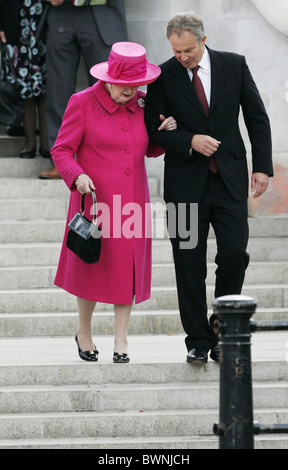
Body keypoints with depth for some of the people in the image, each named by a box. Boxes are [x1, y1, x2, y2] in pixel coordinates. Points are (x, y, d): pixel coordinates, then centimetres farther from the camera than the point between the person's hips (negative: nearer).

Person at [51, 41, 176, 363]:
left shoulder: (141, 104, 6)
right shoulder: (82, 103, -7)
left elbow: (149, 150, 18)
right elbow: (61, 150, -5)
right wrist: (77, 175, -23)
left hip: (132, 200, 4)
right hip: (95, 197, -4)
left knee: (127, 264, 2)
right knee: (93, 263, 3)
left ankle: (121, 338, 9)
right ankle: (84, 331, 24)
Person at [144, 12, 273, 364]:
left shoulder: (234, 65, 1)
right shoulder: (163, 76, -2)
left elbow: (257, 117, 6)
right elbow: (154, 129, -2)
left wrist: (262, 165, -1)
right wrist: (190, 141, -18)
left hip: (230, 179, 1)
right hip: (186, 183, -1)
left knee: (235, 253, -7)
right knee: (190, 265, 1)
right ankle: (198, 341, 9)